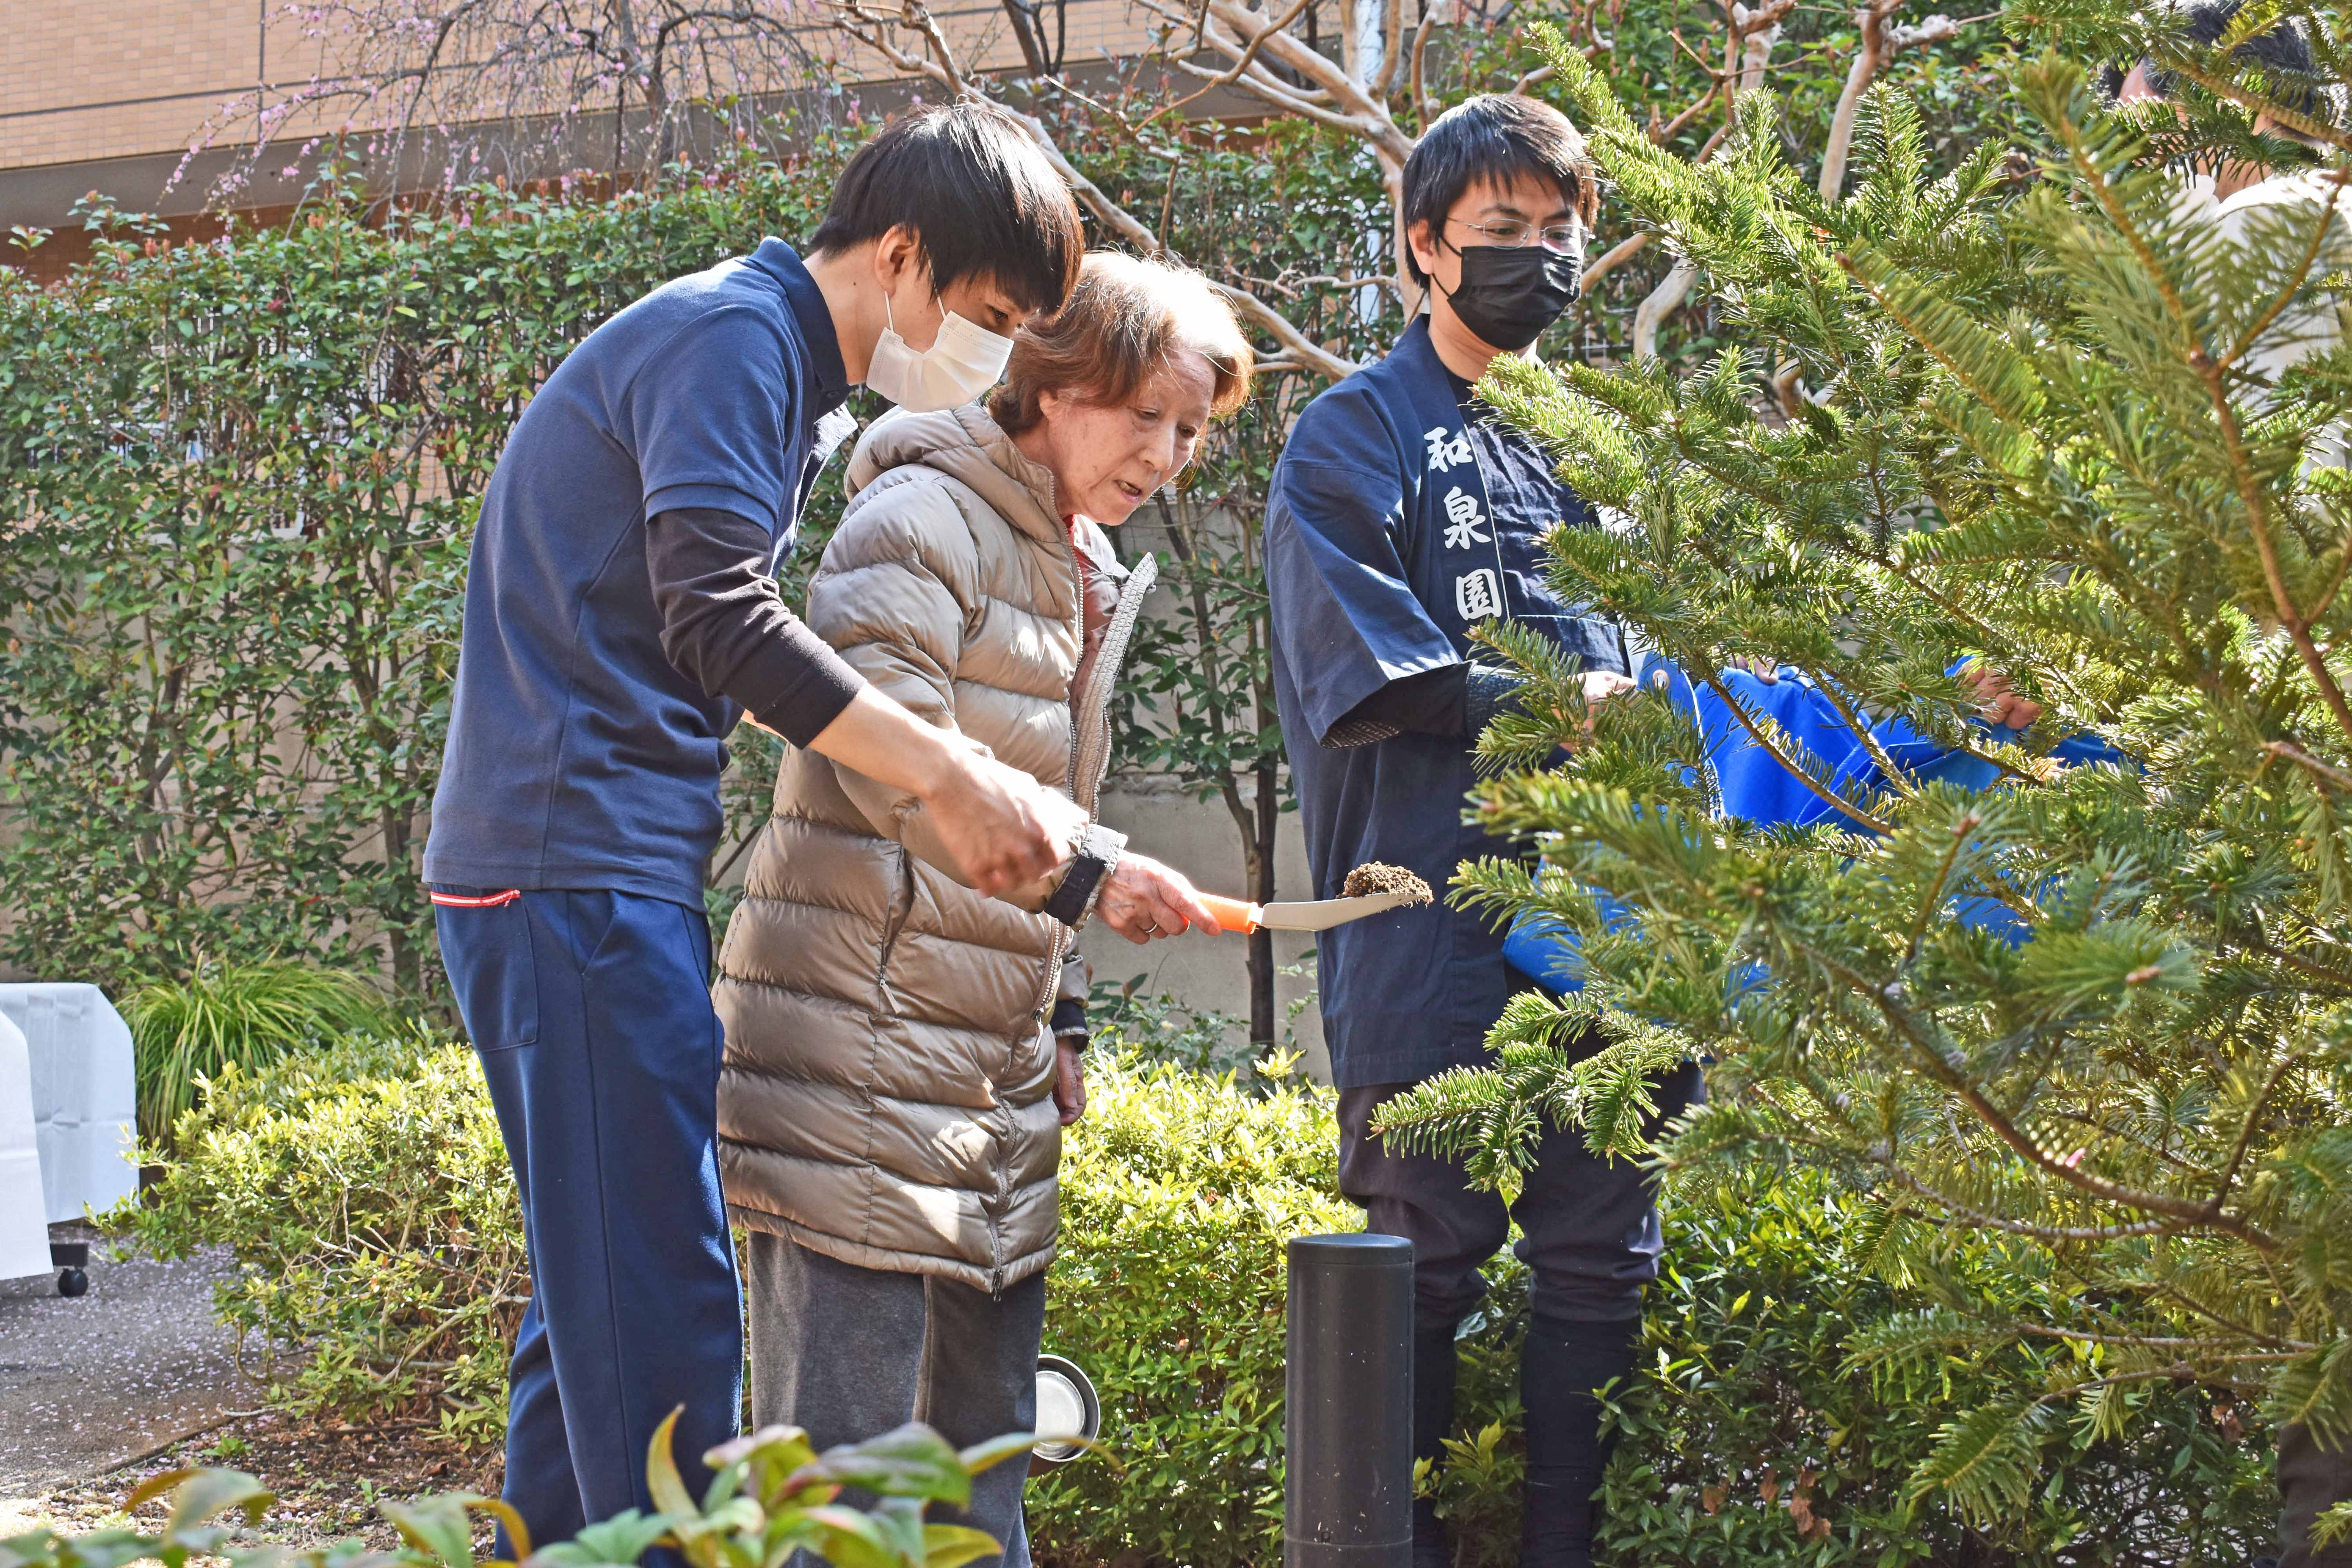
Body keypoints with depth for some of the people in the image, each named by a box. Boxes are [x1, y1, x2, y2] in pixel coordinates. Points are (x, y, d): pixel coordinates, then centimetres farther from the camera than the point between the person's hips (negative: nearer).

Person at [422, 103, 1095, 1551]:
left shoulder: (793, 384, 21)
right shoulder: (731, 335, -11)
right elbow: (719, 621, -24)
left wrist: (940, 783, 10)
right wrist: (950, 774, -24)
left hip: (601, 869, 10)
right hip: (577, 863, -10)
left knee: (602, 1295, 14)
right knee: (664, 1308, -11)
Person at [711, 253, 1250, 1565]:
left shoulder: (1091, 574, 19)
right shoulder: (925, 519, -9)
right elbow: (896, 766, -20)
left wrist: (1063, 1020, 20)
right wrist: (1088, 870, -23)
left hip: (996, 1067, 9)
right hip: (862, 1039, -9)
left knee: (987, 1440, 13)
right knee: (847, 1437, -9)